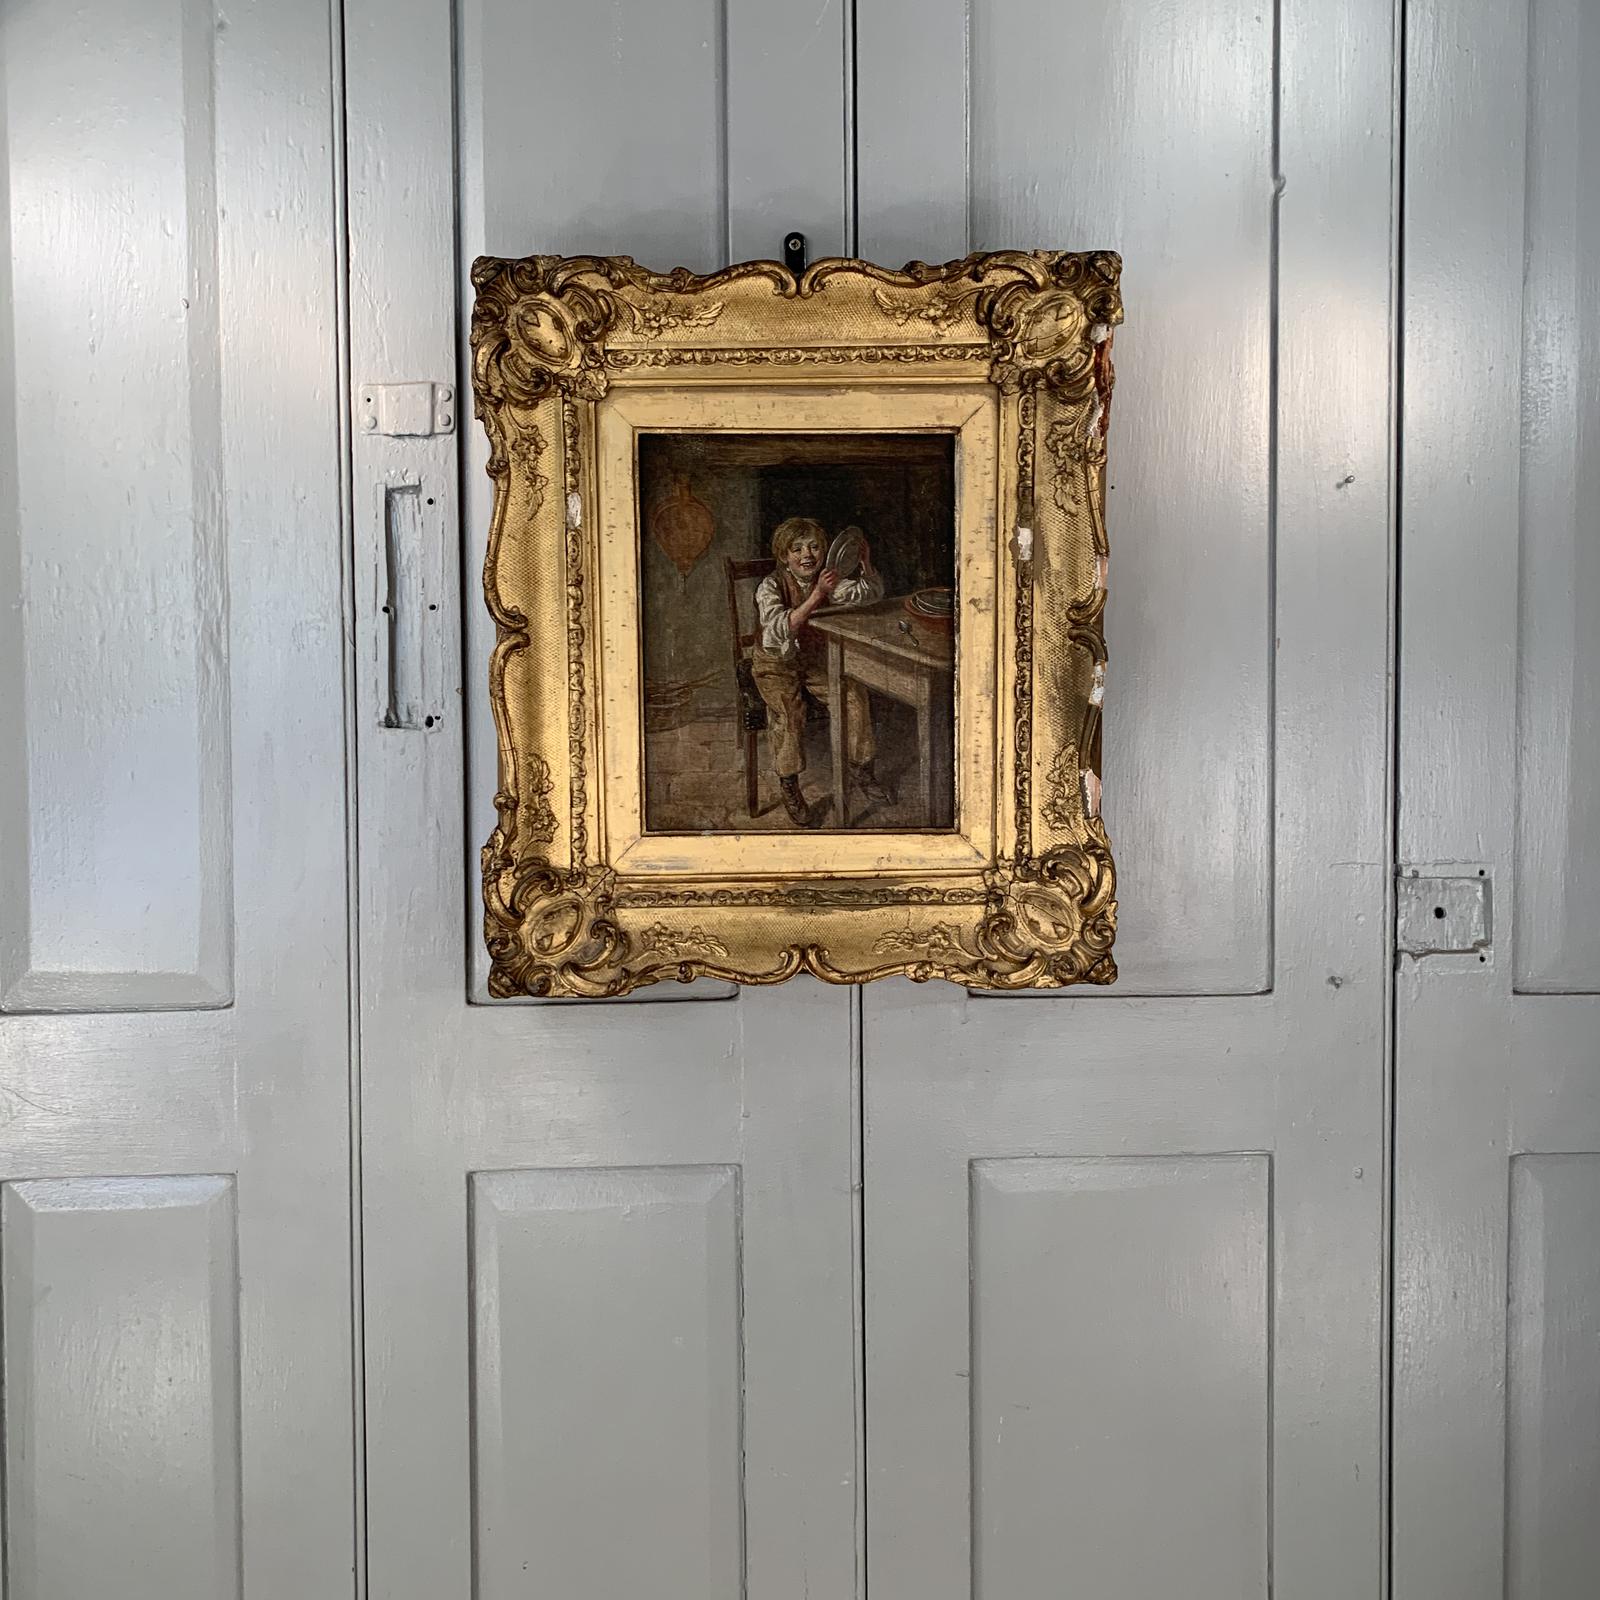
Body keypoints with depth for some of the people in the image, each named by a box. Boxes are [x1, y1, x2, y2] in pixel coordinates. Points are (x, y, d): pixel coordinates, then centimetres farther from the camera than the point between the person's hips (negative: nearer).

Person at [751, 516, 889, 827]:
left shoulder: (827, 581, -3)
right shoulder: (771, 586, -19)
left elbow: (871, 594, -5)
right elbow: (780, 630, -36)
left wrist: (865, 563, -25)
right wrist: (816, 595, -45)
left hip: (816, 660, 5)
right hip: (776, 664, -4)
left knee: (854, 694, -16)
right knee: (788, 709, -30)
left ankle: (860, 766, 2)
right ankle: (789, 788, -21)